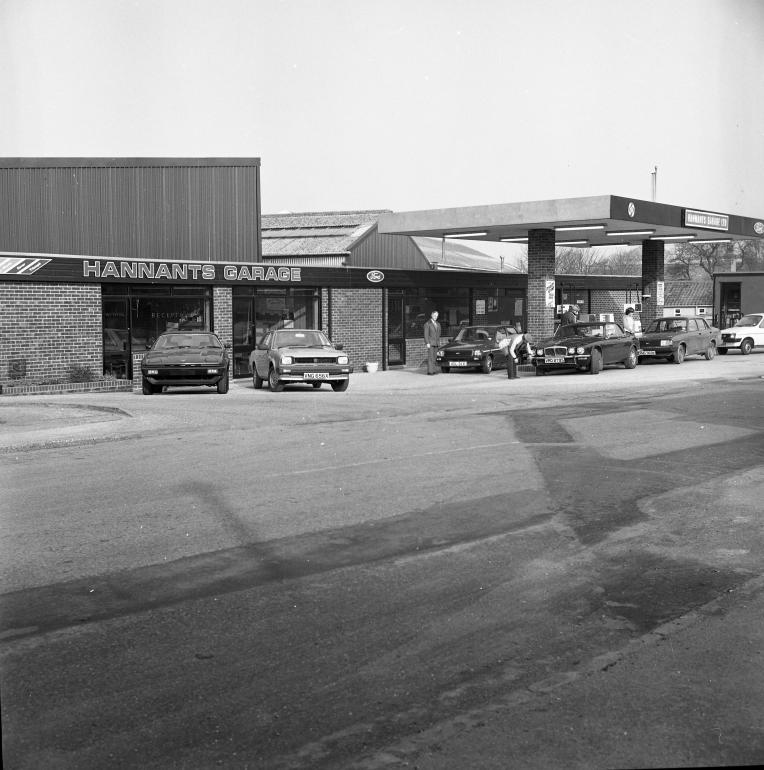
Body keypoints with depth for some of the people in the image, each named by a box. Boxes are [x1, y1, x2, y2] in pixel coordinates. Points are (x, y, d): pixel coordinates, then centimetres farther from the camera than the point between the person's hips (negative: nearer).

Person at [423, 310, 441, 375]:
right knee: (430, 357, -10)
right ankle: (430, 371, -12)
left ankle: (435, 370, 2)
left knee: (436, 357, 1)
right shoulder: (427, 324, -2)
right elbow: (426, 334, -7)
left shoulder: (438, 324, 16)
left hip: (437, 344, 6)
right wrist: (427, 343, -15)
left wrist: (439, 343, 13)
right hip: (430, 343, -6)